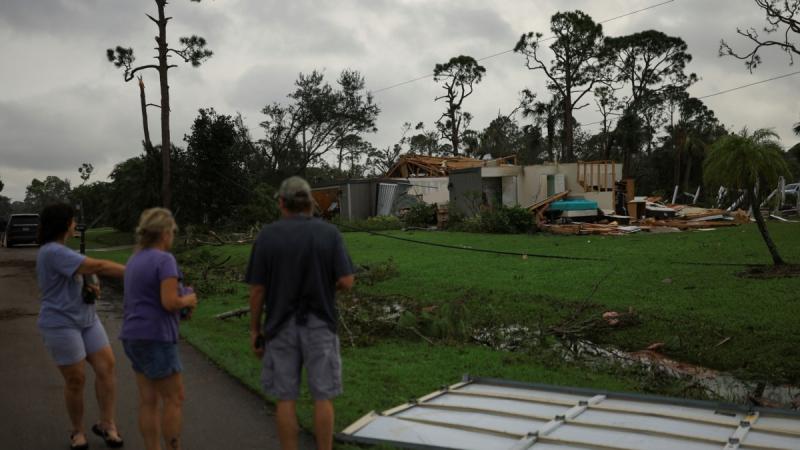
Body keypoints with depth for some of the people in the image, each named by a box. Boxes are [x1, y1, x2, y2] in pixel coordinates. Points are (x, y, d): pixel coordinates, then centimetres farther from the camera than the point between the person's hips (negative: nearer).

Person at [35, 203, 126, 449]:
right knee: (76, 380, 0)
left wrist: (89, 288, 3)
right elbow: (98, 266, -26)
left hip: (86, 319, 9)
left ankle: (106, 424, 8)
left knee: (107, 367, -1)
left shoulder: (56, 251, 12)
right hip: (61, 325, -9)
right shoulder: (54, 252, -20)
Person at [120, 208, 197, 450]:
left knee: (148, 400, 11)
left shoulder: (136, 259, 12)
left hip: (134, 336, 9)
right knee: (174, 399, 1)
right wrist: (188, 299, -2)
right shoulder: (164, 260, -15)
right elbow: (170, 302, -22)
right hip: (155, 337, -9)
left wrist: (182, 302, 14)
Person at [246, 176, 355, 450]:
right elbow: (347, 282, -10)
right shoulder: (329, 233, -4)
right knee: (323, 397, 9)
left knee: (286, 399, 9)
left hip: (281, 326, 0)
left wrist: (255, 330, 5)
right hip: (319, 325, 0)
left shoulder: (267, 235, -5)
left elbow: (257, 290, -5)